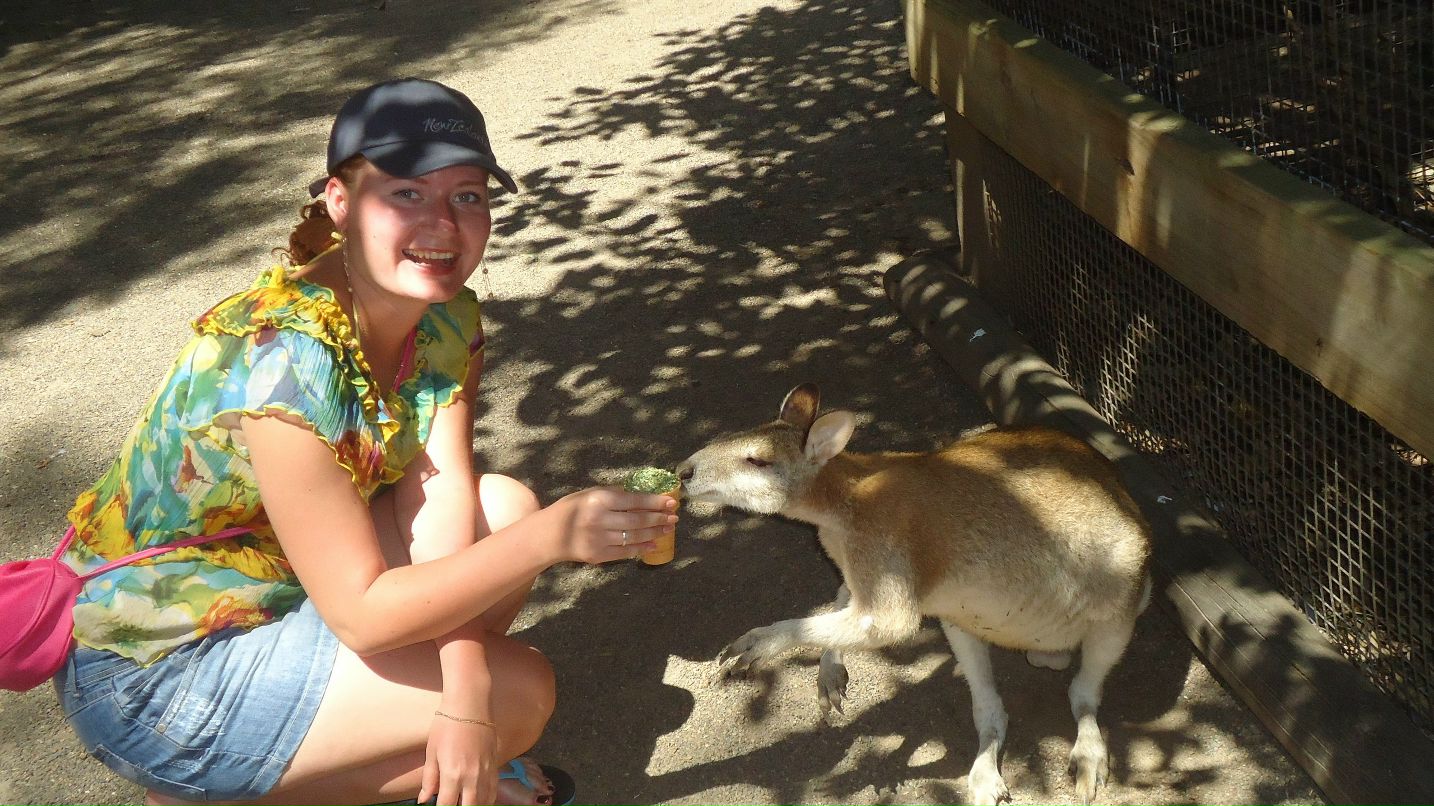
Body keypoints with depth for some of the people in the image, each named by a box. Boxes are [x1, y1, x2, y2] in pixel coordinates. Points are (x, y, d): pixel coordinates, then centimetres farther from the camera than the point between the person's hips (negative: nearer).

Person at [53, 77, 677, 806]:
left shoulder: (447, 320, -7)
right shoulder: (281, 362, -32)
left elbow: (439, 496, -13)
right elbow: (363, 612, -29)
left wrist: (463, 697, -24)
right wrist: (551, 538, -35)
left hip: (275, 577, 8)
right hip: (154, 677, -7)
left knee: (506, 508, -5)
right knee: (517, 693, -11)